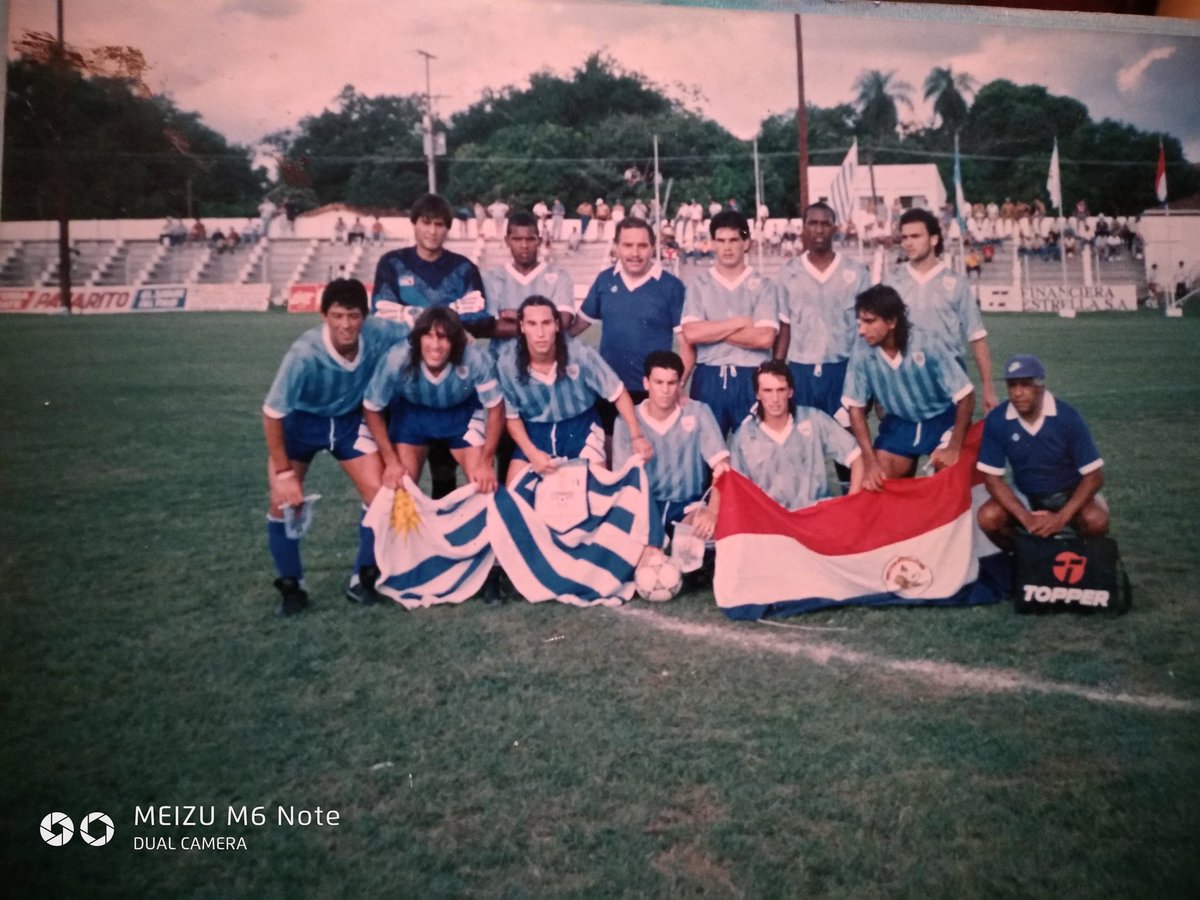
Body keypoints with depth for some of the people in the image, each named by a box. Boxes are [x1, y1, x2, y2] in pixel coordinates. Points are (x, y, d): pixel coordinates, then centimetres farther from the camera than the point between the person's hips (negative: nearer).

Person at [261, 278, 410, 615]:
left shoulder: (377, 334, -29)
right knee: (284, 502, -9)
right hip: (300, 420, -3)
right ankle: (291, 586, 12)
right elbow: (272, 413, -26)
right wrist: (284, 473, -22)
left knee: (379, 494, -7)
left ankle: (363, 580, 11)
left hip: (350, 420, 3)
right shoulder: (305, 354, -37)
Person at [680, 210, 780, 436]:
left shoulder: (763, 285, 2)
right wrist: (739, 322, -9)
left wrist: (712, 331, -7)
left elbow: (765, 338, -11)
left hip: (751, 379, -1)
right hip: (708, 380, 1)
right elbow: (691, 333, -9)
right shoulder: (699, 285, 5)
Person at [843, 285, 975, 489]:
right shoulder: (862, 351, -20)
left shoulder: (927, 345, -28)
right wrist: (870, 461, -15)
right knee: (878, 481, -8)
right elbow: (856, 407, -9)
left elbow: (965, 396, -18)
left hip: (942, 420, -3)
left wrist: (954, 447, -19)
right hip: (900, 423, 3)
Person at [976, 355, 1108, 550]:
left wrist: (1061, 518, -28)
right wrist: (1026, 518, -25)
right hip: (1026, 497, 2)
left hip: (1070, 493, -2)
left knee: (1095, 520, -32)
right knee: (988, 517, -25)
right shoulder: (996, 420, -18)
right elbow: (992, 478, -13)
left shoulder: (1067, 417, -22)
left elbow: (1094, 476, -17)